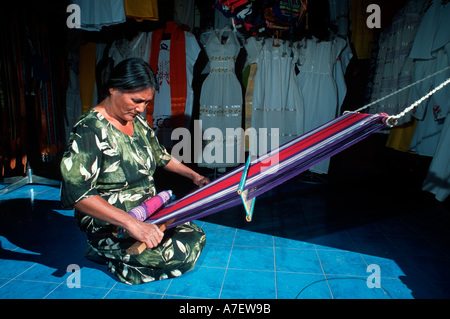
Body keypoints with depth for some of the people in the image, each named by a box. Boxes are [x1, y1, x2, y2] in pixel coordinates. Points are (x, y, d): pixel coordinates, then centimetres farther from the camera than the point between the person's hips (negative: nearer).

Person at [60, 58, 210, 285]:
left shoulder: (138, 122, 3)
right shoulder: (90, 131, -22)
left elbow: (160, 155, 18)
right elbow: (75, 192, -30)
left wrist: (194, 176, 13)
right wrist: (132, 224, -37)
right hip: (110, 225, -8)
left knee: (197, 237, 3)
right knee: (181, 255, -18)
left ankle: (119, 252, 7)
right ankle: (109, 251, -1)